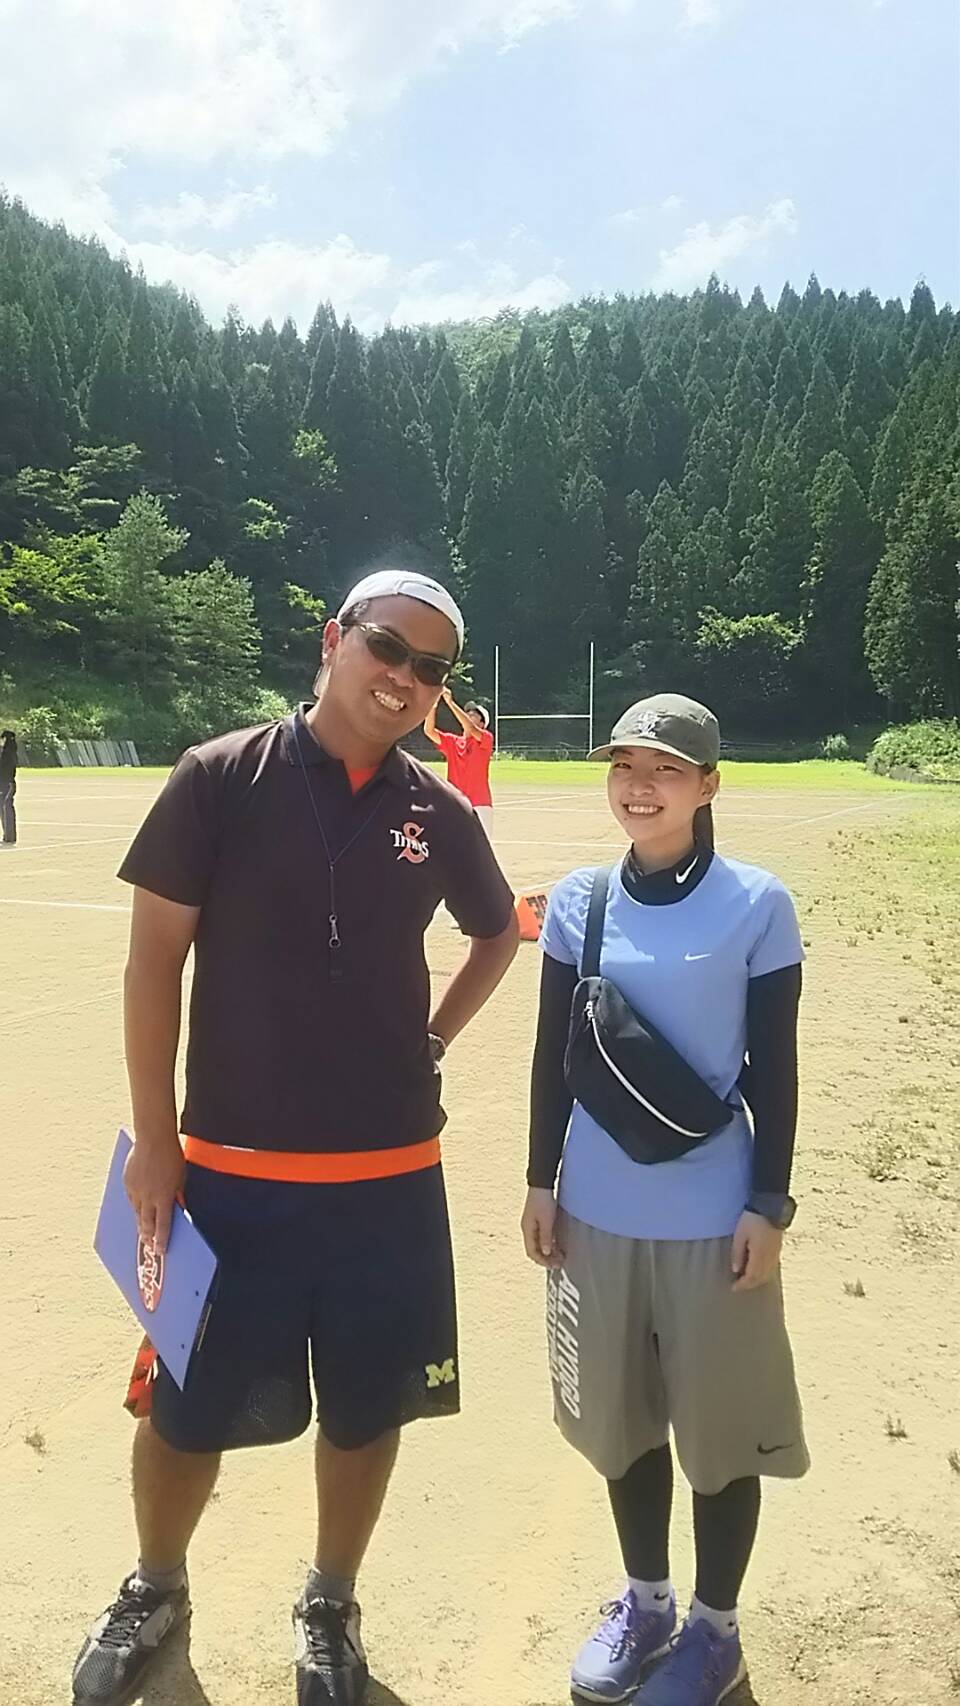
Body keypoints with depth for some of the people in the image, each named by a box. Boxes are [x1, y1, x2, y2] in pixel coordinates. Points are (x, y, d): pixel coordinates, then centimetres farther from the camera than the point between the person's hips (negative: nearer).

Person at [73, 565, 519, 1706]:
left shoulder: (439, 814, 1)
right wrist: (153, 1142, -6)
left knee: (366, 1407, 15)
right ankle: (154, 1590, 43)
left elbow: (498, 932, 19)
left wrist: (433, 1039, 8)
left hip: (390, 1175, 3)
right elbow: (155, 957, -6)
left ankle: (330, 1606, 41)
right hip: (230, 1168, -2)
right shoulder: (220, 779, -8)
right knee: (191, 1407, 13)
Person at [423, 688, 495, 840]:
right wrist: (432, 704, -12)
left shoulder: (486, 739, -2)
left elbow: (471, 728, -21)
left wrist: (451, 703, -23)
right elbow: (429, 730, 0)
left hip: (479, 806, -5)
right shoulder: (452, 742, 12)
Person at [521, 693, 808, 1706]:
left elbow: (774, 1068, -6)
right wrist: (542, 1181, 6)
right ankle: (645, 1599, 41)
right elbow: (553, 1054, 6)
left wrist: (769, 1204, -7)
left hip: (713, 1215, -3)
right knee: (621, 1416, 18)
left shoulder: (756, 904, -9)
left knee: (720, 1425, 11)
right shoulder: (577, 901, 0)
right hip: (597, 1210, 4)